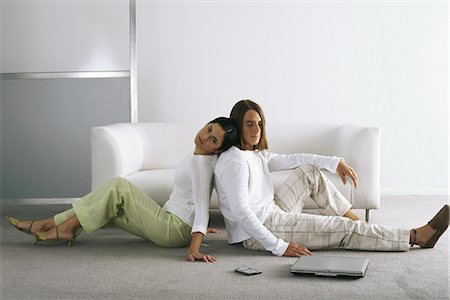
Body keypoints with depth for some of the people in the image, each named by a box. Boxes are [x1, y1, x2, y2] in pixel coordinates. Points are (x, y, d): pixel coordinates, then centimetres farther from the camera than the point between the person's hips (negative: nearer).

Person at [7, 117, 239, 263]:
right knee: (110, 204, 6)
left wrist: (194, 247, -38)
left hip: (175, 230, -9)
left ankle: (65, 227, -8)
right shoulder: (200, 157, 9)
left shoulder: (200, 162, -19)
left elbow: (202, 206, -28)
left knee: (119, 187, -15)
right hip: (169, 223, 9)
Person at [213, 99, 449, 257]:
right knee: (345, 229, -8)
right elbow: (241, 212, -27)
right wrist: (277, 247, -29)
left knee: (310, 171, 11)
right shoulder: (235, 160, -19)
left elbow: (293, 159, 18)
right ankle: (417, 237, 3)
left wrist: (334, 162, 8)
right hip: (258, 232, -10)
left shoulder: (257, 155, 11)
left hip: (272, 215, 10)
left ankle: (359, 224, 10)